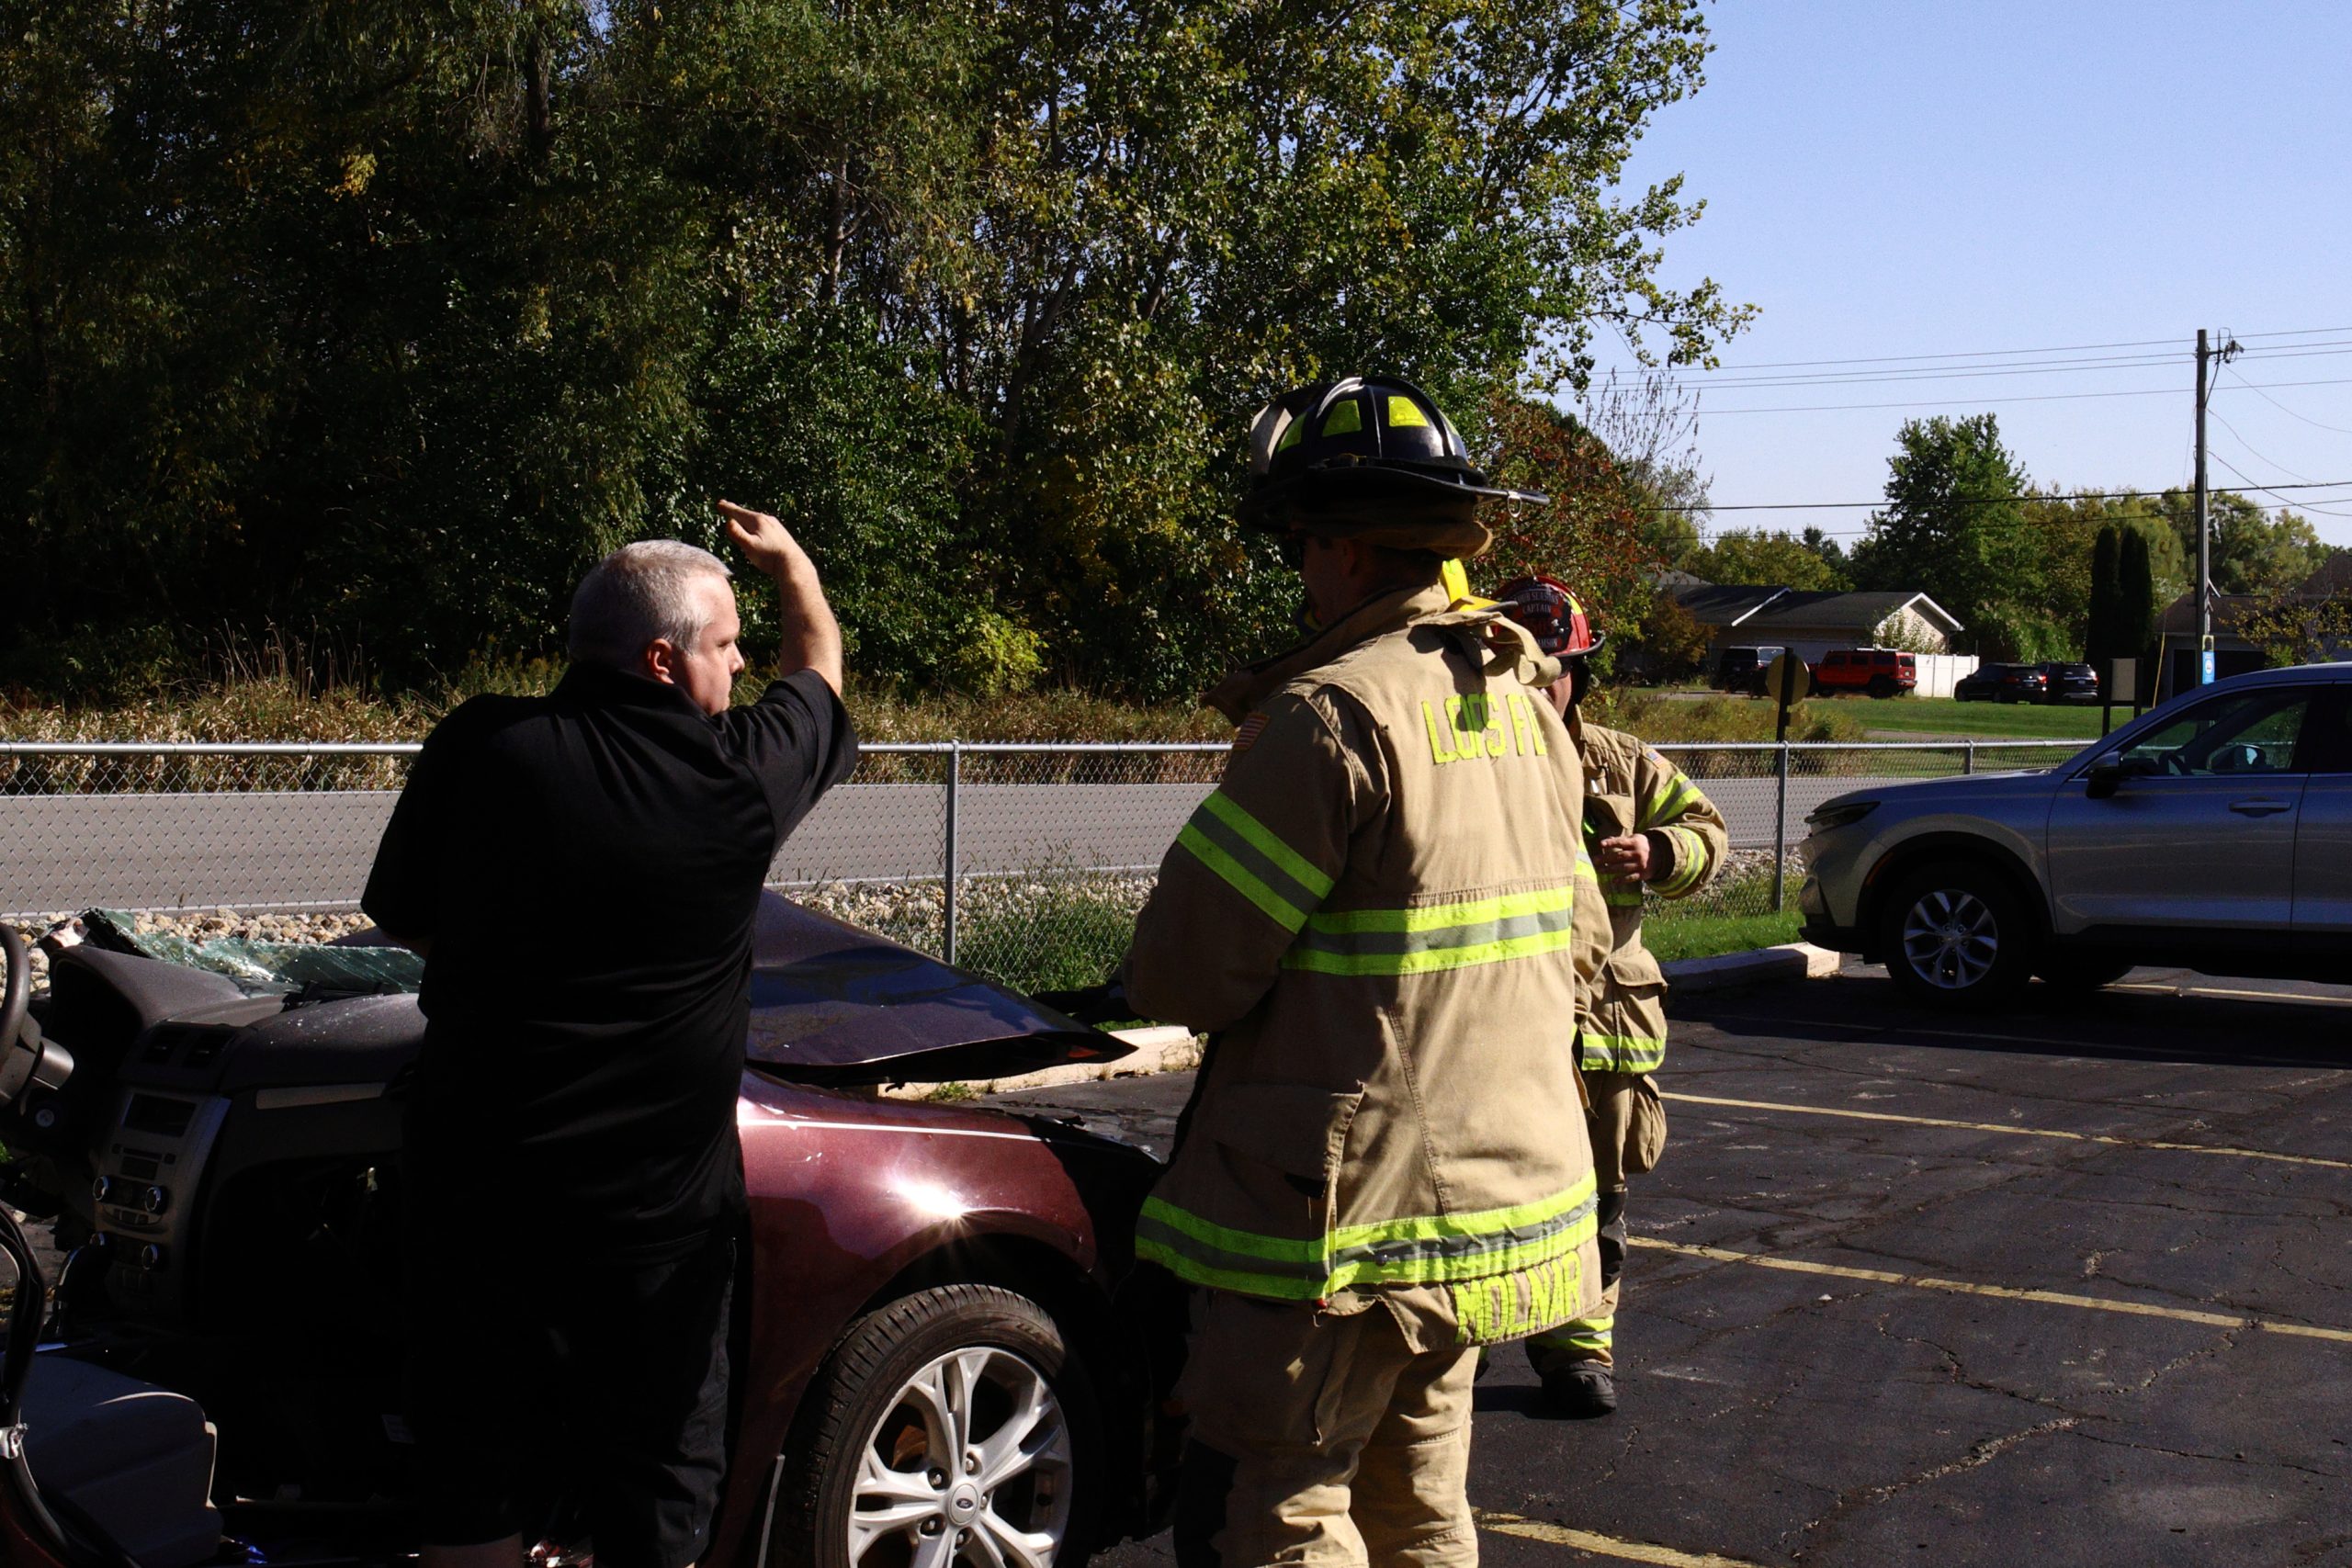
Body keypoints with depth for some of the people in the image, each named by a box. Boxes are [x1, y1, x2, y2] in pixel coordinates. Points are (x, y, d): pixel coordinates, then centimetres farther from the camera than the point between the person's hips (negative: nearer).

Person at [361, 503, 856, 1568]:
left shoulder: (479, 750, -8)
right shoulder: (736, 774, -8)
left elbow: (402, 922, 6)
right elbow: (821, 667, 14)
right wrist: (791, 565, 32)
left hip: (476, 1190, 1)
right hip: (660, 1204, -1)